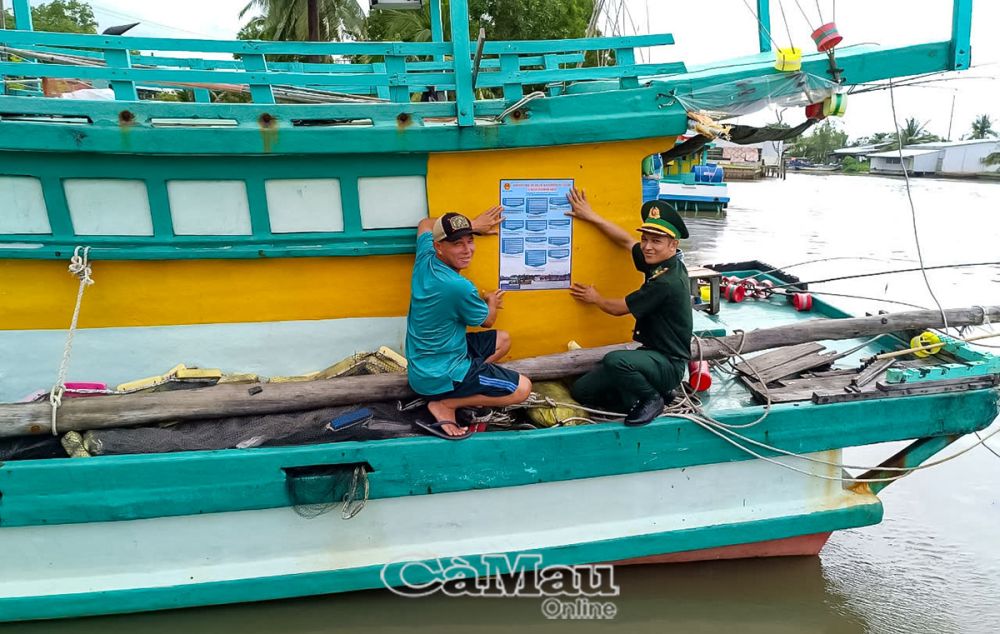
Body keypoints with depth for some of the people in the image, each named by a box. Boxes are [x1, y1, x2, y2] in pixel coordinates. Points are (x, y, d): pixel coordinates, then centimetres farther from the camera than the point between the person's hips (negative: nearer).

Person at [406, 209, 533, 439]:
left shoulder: (425, 258, -5)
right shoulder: (458, 287, -28)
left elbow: (425, 224, 19)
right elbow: (487, 321, -7)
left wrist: (472, 226, 18)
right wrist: (492, 302, 16)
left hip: (422, 366, 9)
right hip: (438, 378, -9)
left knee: (503, 339, 19)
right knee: (522, 388, -7)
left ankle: (464, 390, 8)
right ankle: (444, 404, -4)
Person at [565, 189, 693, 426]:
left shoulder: (667, 282, -24)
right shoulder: (661, 264, 2)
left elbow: (618, 308, -14)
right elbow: (626, 241, 16)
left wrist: (595, 298, 6)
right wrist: (591, 216, 15)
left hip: (669, 365, -9)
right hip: (652, 353, 9)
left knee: (614, 360, -40)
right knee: (581, 390, 2)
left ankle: (651, 399, -10)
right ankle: (651, 391, 11)